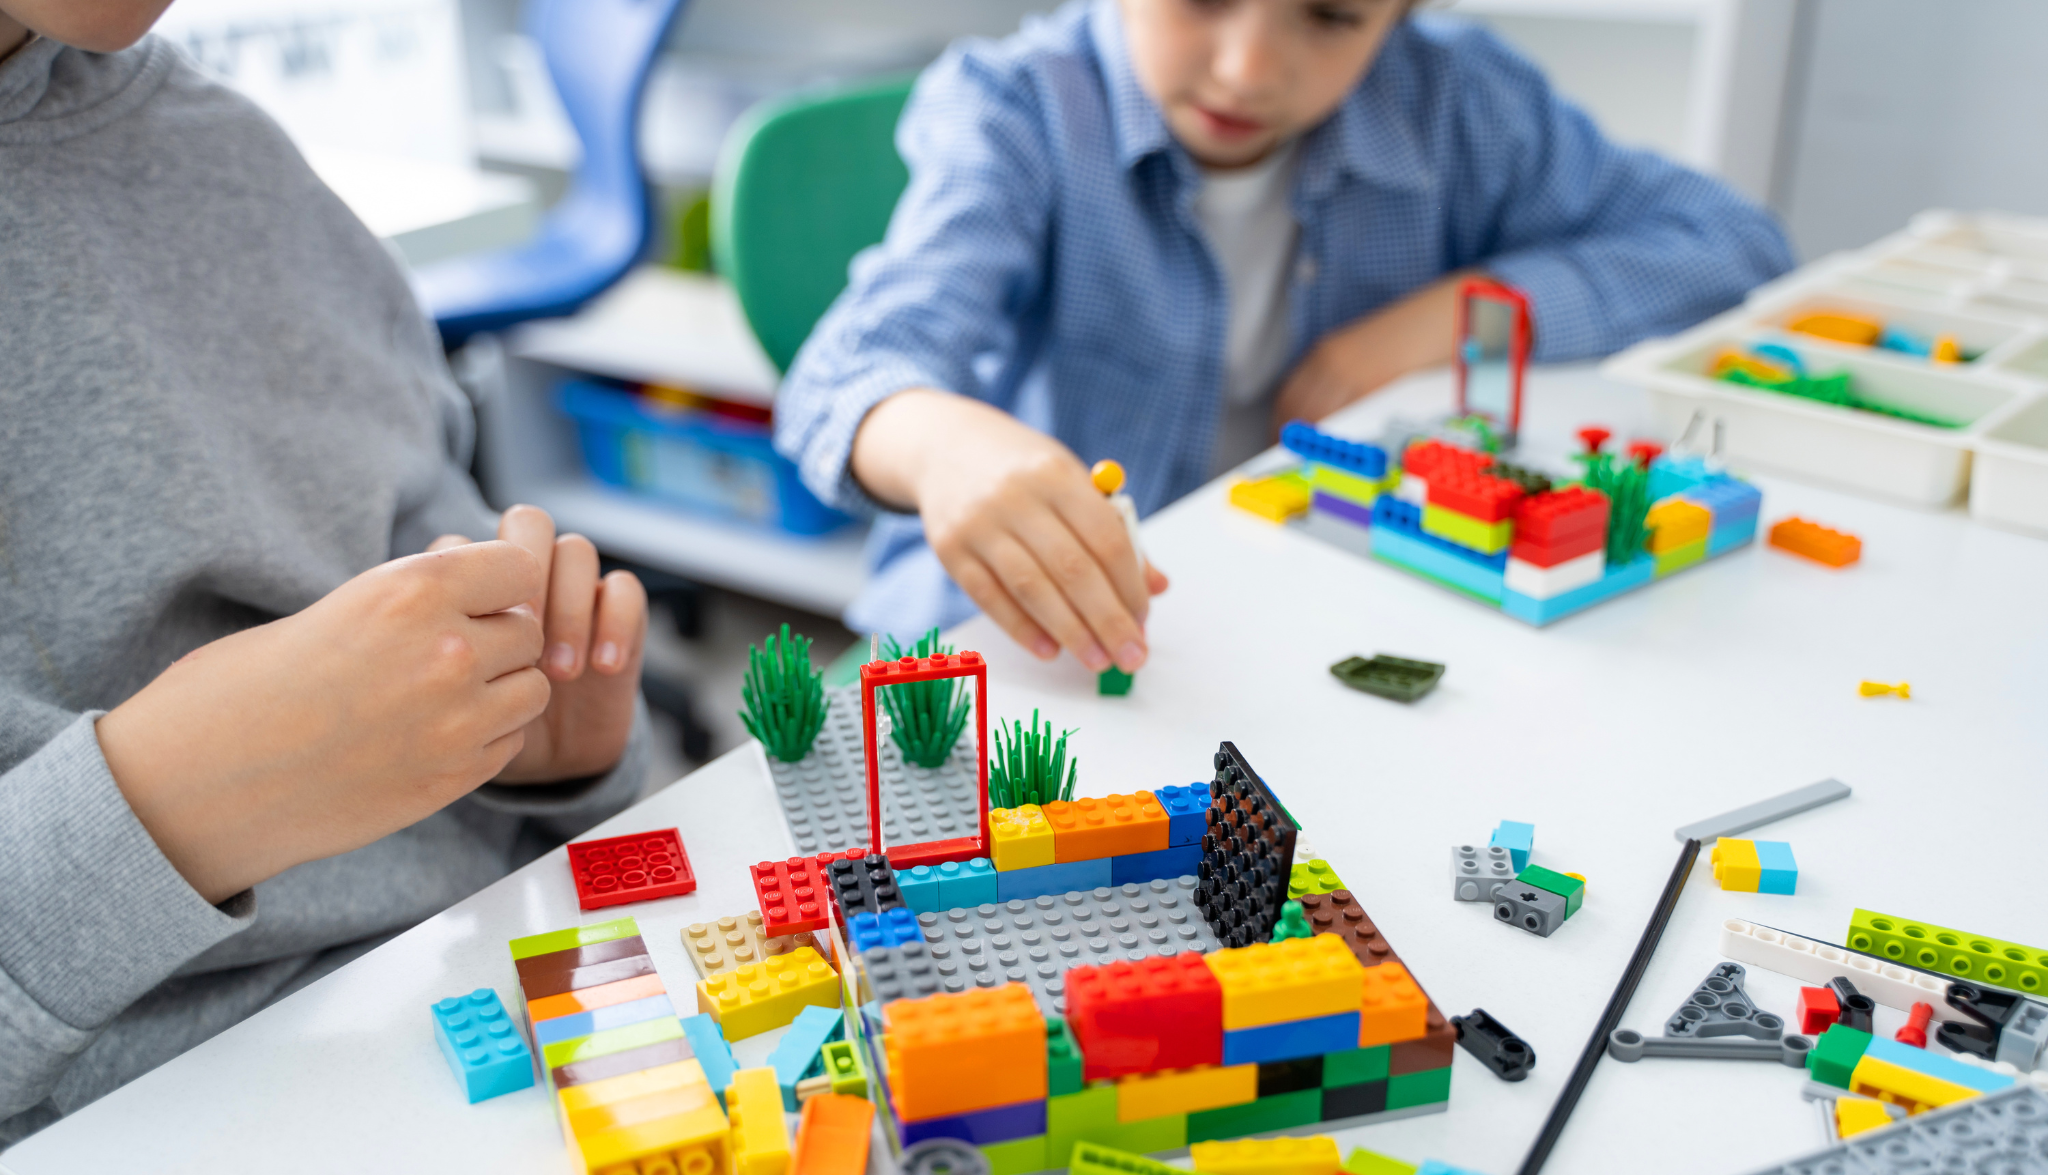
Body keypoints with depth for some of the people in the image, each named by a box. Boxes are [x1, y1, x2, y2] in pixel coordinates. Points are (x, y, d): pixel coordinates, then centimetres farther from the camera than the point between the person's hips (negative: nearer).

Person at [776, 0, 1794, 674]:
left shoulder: (1456, 105, -4)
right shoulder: (1017, 111, -15)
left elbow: (1728, 239, 1)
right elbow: (867, 360, -32)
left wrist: (1460, 313, -14)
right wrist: (943, 440, -58)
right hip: (1018, 628, -5)